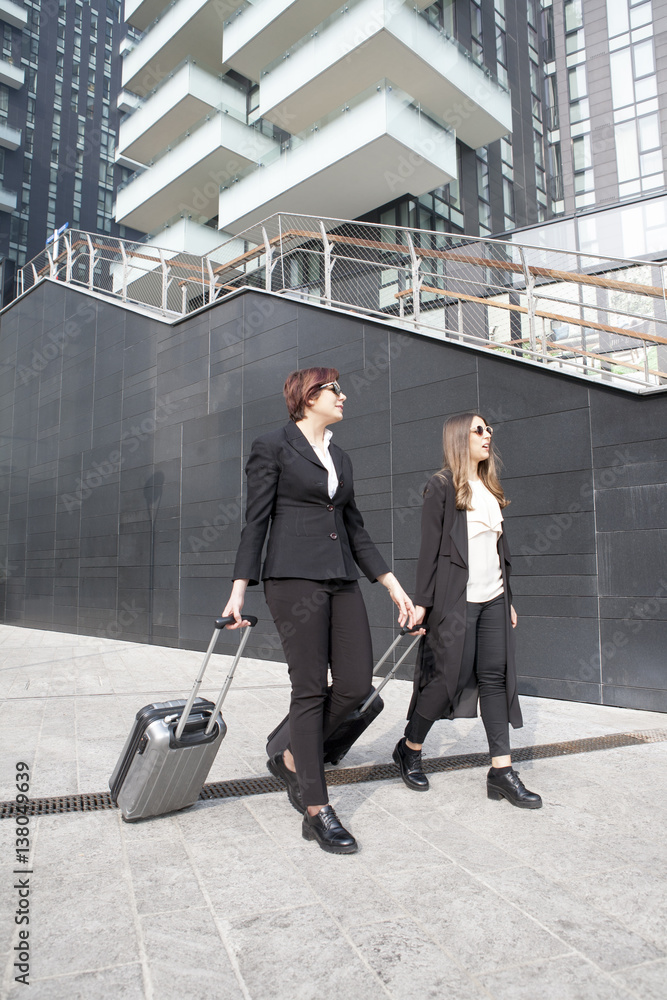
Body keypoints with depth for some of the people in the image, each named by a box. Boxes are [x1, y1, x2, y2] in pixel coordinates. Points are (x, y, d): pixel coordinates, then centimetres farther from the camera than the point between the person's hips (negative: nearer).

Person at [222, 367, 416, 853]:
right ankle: (317, 812, 9)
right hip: (294, 577, -7)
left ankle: (292, 760, 25)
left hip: (342, 580, 7)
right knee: (310, 688, -3)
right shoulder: (273, 446, 0)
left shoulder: (341, 457, 19)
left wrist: (393, 586, 14)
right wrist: (239, 589, -10)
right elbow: (256, 520, -4)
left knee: (357, 683, 3)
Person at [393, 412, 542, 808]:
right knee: (451, 675, -5)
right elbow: (430, 546, -7)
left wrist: (508, 598, 17)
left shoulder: (491, 488, 18)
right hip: (456, 598, -7)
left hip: (493, 599, 7)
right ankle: (410, 750, 16)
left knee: (496, 677, 3)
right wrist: (423, 601, -11)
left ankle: (501, 771, 9)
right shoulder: (443, 486, -2)